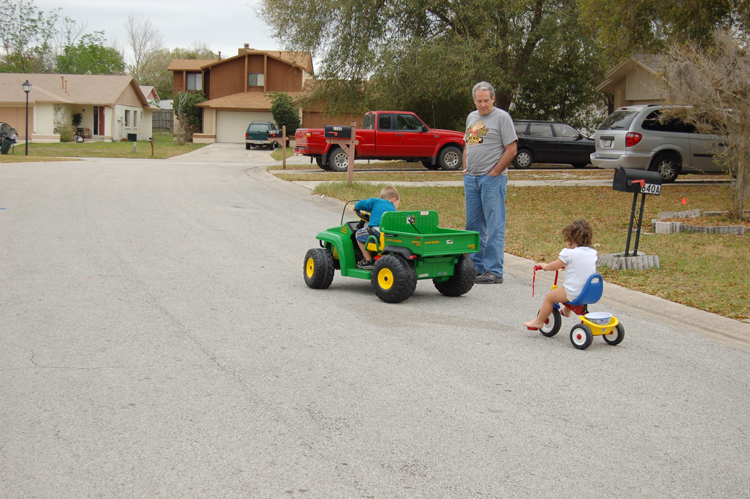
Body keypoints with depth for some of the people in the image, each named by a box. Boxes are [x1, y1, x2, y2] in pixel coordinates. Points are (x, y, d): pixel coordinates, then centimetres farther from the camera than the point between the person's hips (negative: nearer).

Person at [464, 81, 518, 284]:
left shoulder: (502, 117, -5)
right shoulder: (471, 117, 16)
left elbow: (511, 149, -10)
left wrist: (494, 173, -11)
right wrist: (466, 170, 12)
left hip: (492, 178, -7)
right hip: (471, 178, 7)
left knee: (494, 227, -6)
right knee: (473, 225, 10)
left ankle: (494, 271, -5)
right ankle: (476, 267, 18)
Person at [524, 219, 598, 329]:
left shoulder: (569, 253, -15)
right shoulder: (593, 253, 4)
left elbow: (554, 266, -4)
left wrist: (544, 266, 16)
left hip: (574, 293, -8)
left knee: (549, 297, 9)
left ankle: (539, 321, 18)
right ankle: (566, 310, 57)